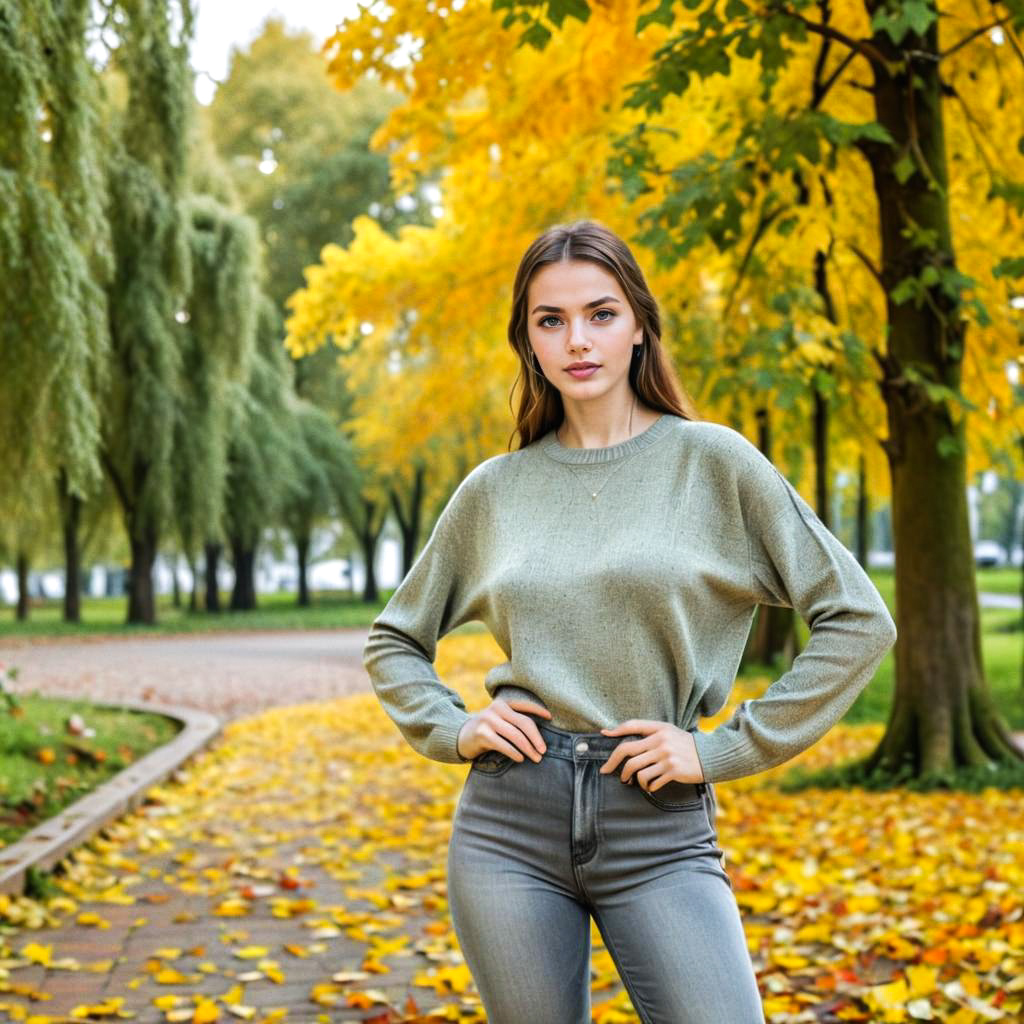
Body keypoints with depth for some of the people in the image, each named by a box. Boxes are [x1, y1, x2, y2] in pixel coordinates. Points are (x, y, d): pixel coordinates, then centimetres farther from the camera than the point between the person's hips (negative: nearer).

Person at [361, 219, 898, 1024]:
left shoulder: (711, 460, 0)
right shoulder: (495, 489, 8)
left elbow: (858, 619, -2)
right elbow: (392, 640, 20)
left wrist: (726, 749, -6)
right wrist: (450, 729, 3)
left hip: (660, 828, -2)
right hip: (509, 822, 3)